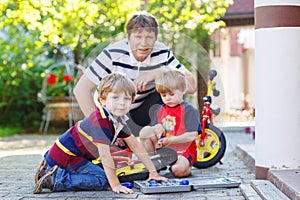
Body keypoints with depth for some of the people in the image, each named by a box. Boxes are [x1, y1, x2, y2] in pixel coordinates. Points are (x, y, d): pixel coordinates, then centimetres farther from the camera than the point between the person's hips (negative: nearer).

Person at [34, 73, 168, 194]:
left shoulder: (118, 119, 2)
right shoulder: (100, 120, -27)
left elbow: (135, 145, 8)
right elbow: (104, 155, -29)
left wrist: (153, 172, 6)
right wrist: (115, 185, -28)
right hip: (65, 155, -10)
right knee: (102, 180, -18)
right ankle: (53, 180, -15)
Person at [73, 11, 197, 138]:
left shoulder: (163, 53, -11)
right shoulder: (113, 54, -20)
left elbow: (191, 86, -18)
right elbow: (81, 89, -20)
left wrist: (156, 74, -30)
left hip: (143, 113, 4)